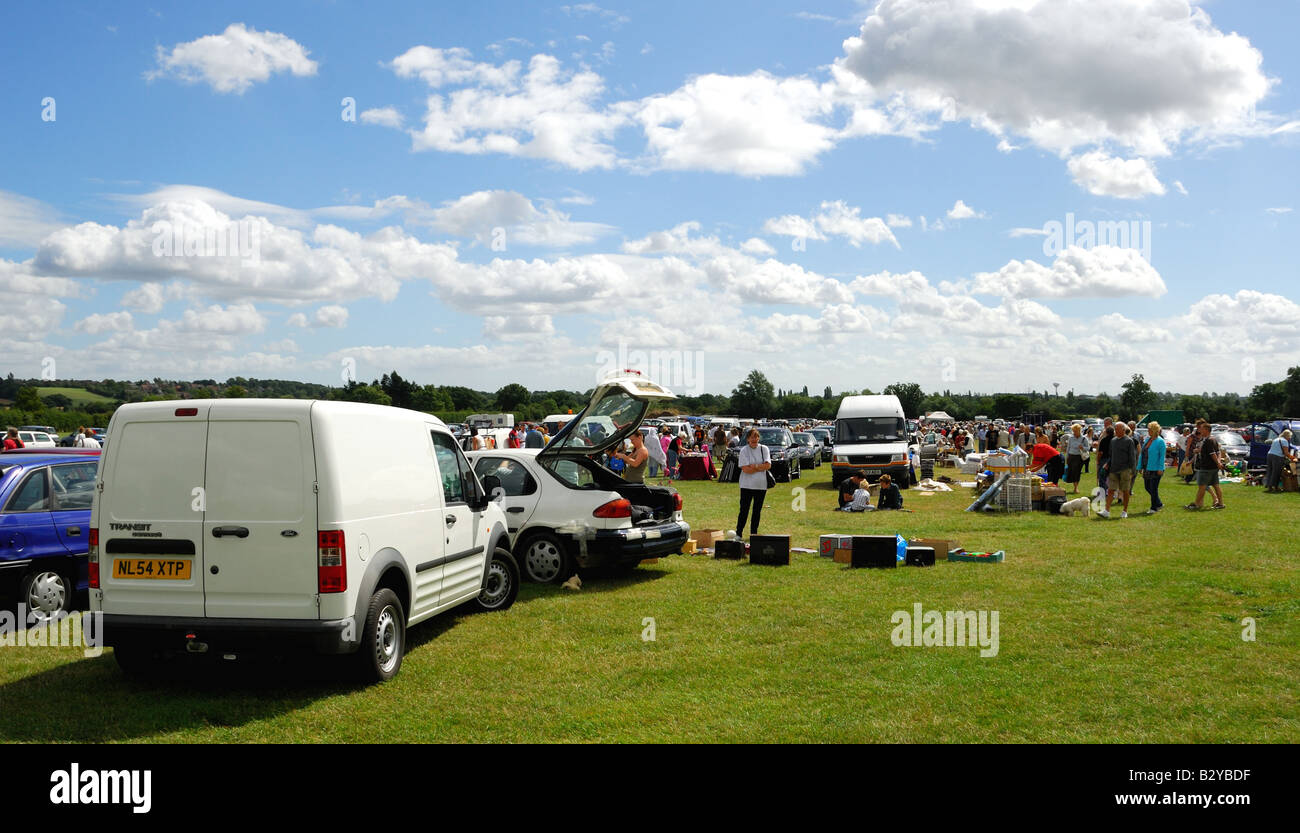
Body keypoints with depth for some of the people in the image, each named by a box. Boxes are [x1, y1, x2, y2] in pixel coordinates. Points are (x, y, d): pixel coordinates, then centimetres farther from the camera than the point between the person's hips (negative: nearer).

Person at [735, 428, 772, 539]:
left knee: (757, 511, 9)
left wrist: (754, 466, -15)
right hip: (747, 485, -3)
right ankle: (738, 534, 2)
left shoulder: (764, 449, 5)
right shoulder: (744, 450, -3)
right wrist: (761, 467, -10)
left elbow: (768, 465, -7)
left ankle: (754, 533, 18)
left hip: (761, 485, 3)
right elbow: (745, 469, -13)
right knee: (744, 510, -4)